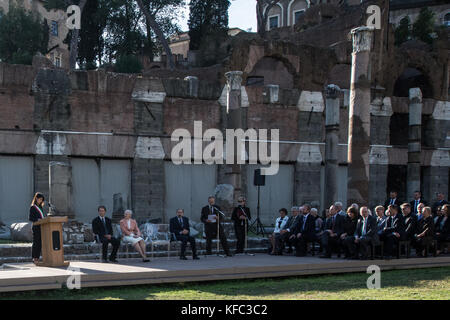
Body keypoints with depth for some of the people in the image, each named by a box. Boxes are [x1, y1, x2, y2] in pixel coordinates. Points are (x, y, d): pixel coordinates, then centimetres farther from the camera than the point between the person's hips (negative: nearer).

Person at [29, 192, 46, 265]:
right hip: (36, 227, -7)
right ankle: (34, 259, -3)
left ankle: (37, 258, 11)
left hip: (41, 227, 7)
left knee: (40, 243, 6)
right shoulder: (33, 207, -4)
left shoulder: (40, 207, 17)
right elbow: (30, 218, -9)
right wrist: (37, 220, -22)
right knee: (36, 242, -6)